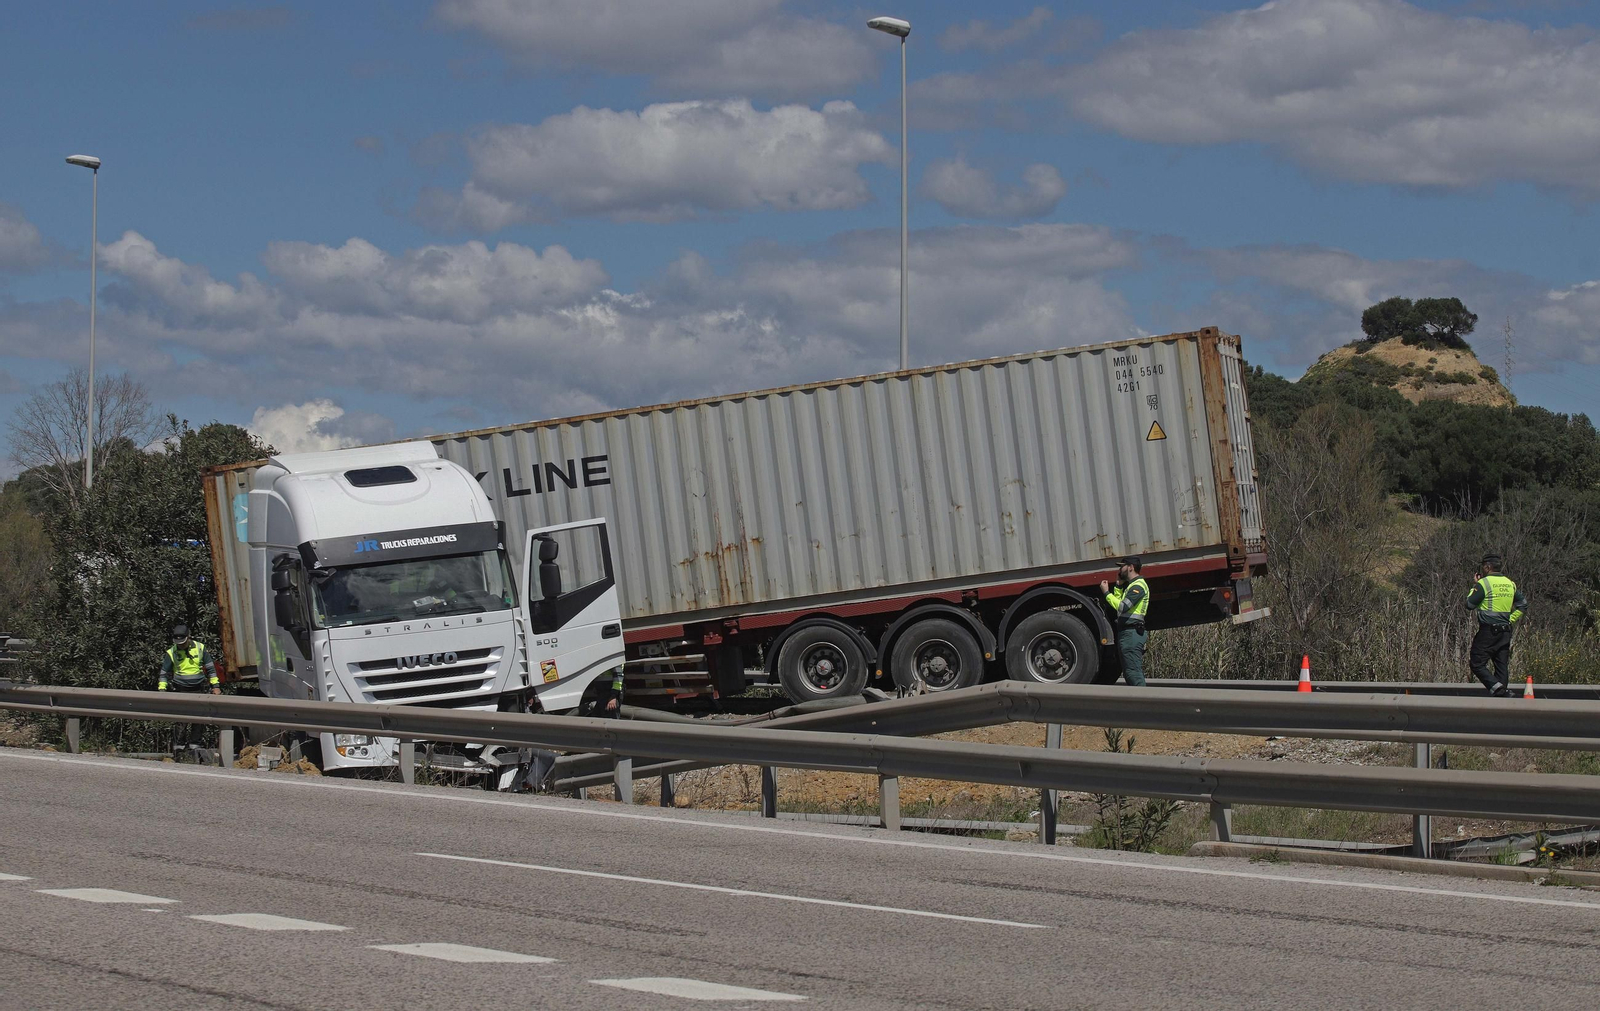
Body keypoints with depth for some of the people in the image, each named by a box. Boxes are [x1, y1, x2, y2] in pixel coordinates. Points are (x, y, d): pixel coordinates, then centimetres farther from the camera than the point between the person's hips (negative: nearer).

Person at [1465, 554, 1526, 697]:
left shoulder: (1483, 583, -9)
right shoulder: (1510, 584, 12)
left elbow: (1469, 604, -6)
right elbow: (1523, 603, 18)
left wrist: (1474, 586, 6)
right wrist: (1511, 620, 16)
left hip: (1488, 631, -7)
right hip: (1506, 631, 7)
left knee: (1476, 664, -4)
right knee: (1502, 666, 9)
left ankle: (1496, 687, -23)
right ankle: (1501, 696, 5)